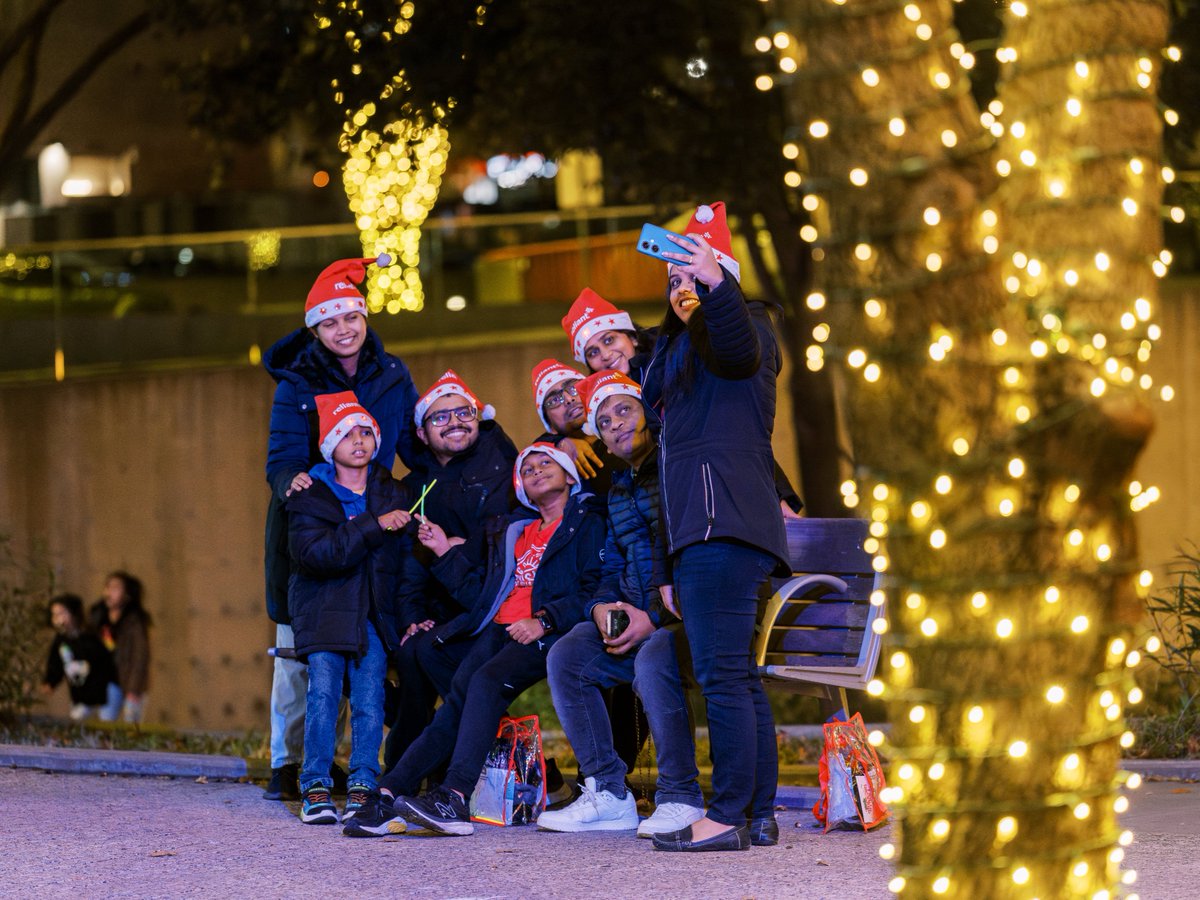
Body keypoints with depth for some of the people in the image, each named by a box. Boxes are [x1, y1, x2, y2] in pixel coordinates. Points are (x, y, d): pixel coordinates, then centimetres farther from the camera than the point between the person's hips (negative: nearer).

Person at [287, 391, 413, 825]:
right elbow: (312, 554, -17)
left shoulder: (393, 494, 10)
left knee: (370, 697, -7)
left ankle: (362, 788, 0)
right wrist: (373, 527, -23)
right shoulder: (309, 497, 0)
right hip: (324, 610, -2)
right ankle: (316, 788, -4)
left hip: (375, 614, 2)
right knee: (323, 692, -11)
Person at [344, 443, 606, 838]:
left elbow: (593, 591, -4)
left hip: (546, 634, -5)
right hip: (496, 629, 5)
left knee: (486, 681, -32)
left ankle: (454, 799, -45)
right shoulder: (508, 531, 30)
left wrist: (543, 621, -16)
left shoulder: (587, 523, 10)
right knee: (458, 699, -21)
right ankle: (388, 796, -35)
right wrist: (446, 552, 17)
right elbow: (481, 593, 26)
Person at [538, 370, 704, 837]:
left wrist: (655, 620, -21)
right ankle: (608, 794, -10)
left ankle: (681, 798, -25)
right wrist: (602, 607, 0)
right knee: (565, 656, -12)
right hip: (634, 619, 8)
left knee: (653, 659, -37)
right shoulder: (618, 490, 19)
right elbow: (612, 567, 25)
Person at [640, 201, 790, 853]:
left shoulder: (733, 326, -1)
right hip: (700, 529, 10)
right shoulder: (677, 344, 29)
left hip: (724, 523, -10)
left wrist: (714, 283, -36)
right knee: (737, 677, 8)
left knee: (722, 674, -15)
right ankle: (759, 815, 10)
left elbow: (740, 349, -25)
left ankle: (729, 817, -18)